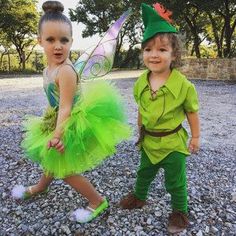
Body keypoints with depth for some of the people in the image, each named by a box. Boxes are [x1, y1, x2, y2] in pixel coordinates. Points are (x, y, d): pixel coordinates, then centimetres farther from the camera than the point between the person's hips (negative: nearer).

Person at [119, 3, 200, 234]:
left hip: (173, 142, -4)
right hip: (148, 141, 5)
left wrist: (195, 137, -2)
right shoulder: (140, 82, -6)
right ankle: (138, 197, 51)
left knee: (175, 181, 13)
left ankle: (179, 211, 37)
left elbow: (192, 112, -7)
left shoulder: (183, 84, -19)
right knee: (144, 173, 26)